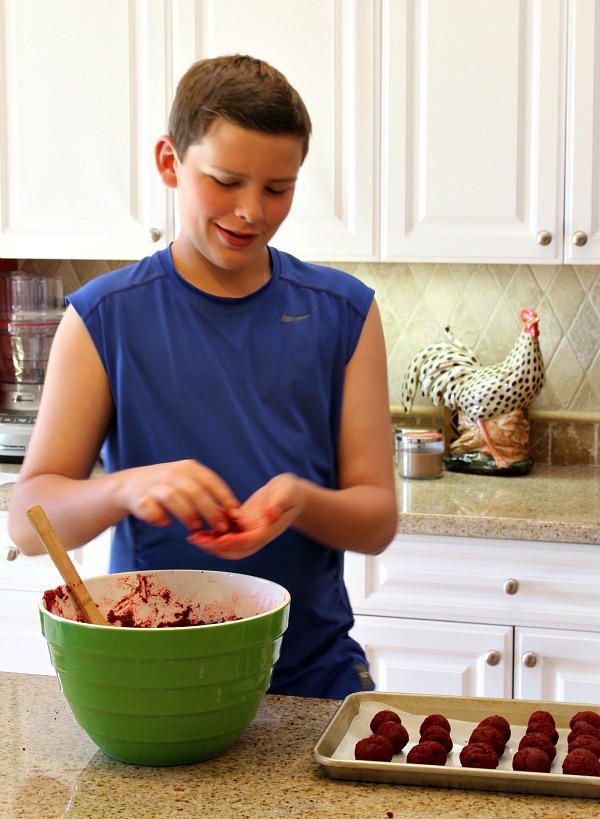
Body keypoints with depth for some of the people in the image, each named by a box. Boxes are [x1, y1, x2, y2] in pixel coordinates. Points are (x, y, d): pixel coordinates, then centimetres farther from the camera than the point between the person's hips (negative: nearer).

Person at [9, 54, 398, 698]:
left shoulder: (343, 313, 5)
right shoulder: (105, 316, 1)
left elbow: (377, 520, 3)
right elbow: (28, 519, -3)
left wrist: (300, 501, -18)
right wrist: (128, 487, -23)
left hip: (314, 677, 1)